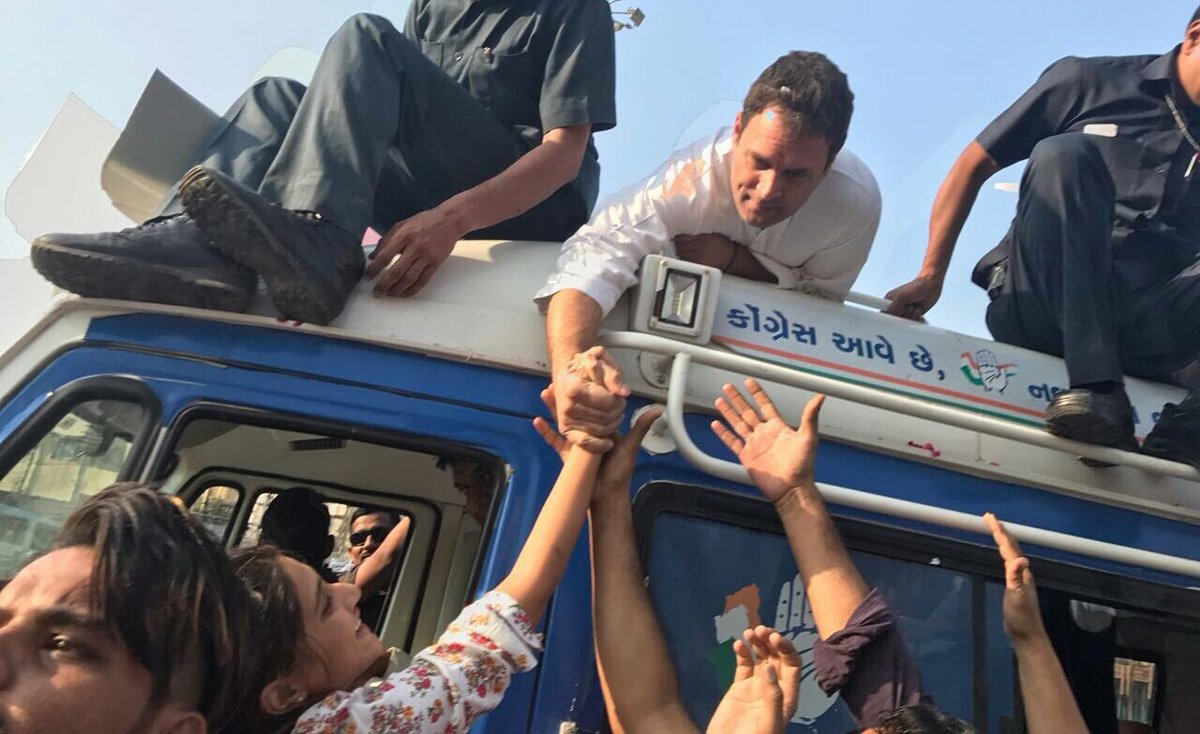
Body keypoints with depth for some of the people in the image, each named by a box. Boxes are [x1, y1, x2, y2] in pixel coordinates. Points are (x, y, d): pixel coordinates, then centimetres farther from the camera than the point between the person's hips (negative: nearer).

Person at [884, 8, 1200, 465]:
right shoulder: (1088, 82, 9)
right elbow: (973, 166, 6)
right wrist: (931, 276, -1)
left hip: (1148, 330, 2)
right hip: (1037, 306, -2)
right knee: (1063, 153, -26)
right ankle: (1096, 388, -36)